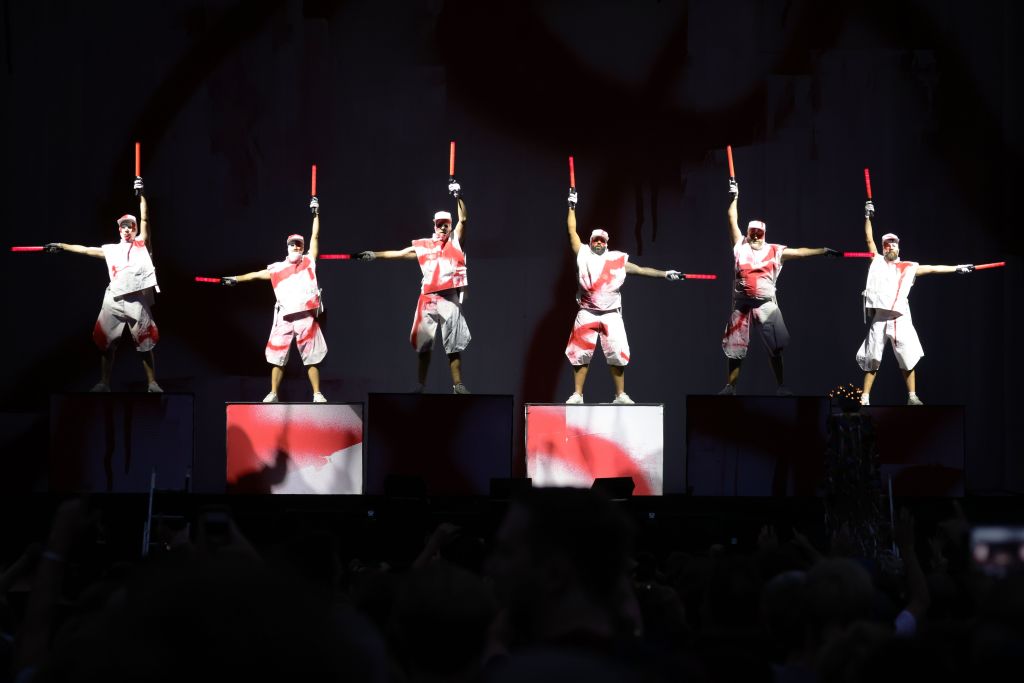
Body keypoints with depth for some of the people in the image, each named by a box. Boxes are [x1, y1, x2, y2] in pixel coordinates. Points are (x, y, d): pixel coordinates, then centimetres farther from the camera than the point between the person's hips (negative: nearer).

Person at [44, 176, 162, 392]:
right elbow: (86, 250, 17)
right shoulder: (111, 250, 18)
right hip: (114, 299, 3)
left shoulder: (141, 243, 11)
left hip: (137, 300, -3)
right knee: (106, 342, 0)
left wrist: (141, 195, -7)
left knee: (145, 344, -1)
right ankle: (104, 383, 7)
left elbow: (144, 220, 2)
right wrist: (61, 246, 14)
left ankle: (152, 384, 4)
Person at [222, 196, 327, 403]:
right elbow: (257, 274, 16)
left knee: (311, 359, 1)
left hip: (306, 317, -1)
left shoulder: (308, 262, 11)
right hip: (285, 319, 2)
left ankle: (317, 394, 6)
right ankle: (273, 394, 7)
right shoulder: (277, 269, 13)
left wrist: (316, 214, 8)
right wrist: (235, 279, 10)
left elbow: (315, 237, 10)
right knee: (277, 358, 0)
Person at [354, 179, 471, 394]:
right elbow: (398, 253, 16)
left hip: (450, 298, -2)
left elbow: (463, 220, -2)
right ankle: (420, 387, 5)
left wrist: (458, 196, -12)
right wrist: (374, 255, 10)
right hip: (428, 298, 2)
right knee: (422, 344, 1)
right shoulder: (423, 246, 14)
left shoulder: (455, 241, 10)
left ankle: (458, 386, 0)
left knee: (454, 345, -1)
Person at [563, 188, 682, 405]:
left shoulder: (617, 260, 9)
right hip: (587, 313, -1)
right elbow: (572, 231, 7)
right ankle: (577, 394, 4)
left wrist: (665, 274, -2)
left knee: (617, 355, -2)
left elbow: (640, 270, 6)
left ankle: (620, 395, 4)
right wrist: (572, 206, 5)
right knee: (580, 354, -2)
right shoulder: (583, 255, 6)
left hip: (611, 314, 1)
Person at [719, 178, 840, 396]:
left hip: (765, 304, -1)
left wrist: (824, 251, -1)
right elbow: (733, 221, 10)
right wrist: (734, 197, 10)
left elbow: (800, 252, 5)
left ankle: (782, 387, -4)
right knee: (734, 348, 5)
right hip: (742, 304, 1)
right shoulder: (741, 246, 8)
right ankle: (730, 387, 15)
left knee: (776, 347, -7)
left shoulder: (774, 251, 7)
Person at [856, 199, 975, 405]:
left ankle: (912, 397, 2)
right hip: (879, 318, 0)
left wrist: (957, 268, 7)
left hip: (900, 319, 0)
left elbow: (932, 269, 12)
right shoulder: (877, 261, 14)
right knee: (871, 361, 0)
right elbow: (869, 239, 12)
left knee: (908, 360, -4)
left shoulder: (908, 267, 14)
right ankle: (865, 398, 2)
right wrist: (868, 217, 5)